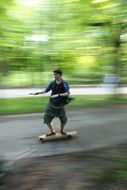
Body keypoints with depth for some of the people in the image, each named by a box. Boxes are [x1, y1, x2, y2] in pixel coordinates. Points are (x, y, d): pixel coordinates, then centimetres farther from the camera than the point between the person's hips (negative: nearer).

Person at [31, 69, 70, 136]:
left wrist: (58, 95, -27)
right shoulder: (52, 83, 1)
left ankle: (62, 130, 34)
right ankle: (52, 131, 20)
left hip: (60, 105, -2)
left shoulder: (64, 83, -8)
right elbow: (46, 90, 10)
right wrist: (37, 93, 0)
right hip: (52, 104, 3)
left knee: (63, 119, 3)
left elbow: (67, 93, -16)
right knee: (46, 118, -2)